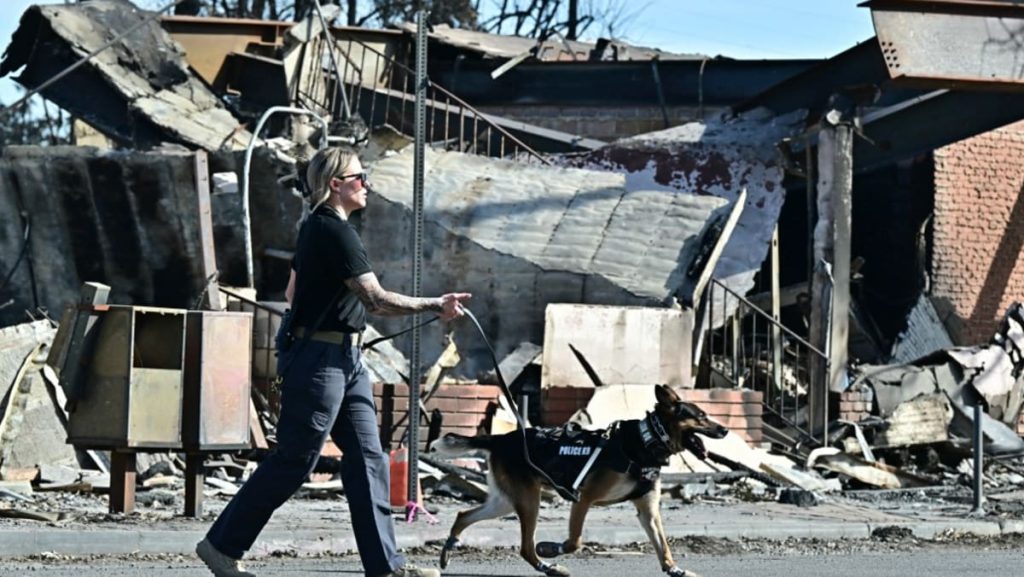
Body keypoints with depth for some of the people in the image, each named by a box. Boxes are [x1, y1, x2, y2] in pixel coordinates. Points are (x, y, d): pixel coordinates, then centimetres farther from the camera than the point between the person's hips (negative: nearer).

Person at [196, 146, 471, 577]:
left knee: (368, 458, 5)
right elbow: (376, 299, -22)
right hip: (322, 360, -10)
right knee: (294, 461, -3)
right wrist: (435, 307, -18)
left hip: (346, 362, 10)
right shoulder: (335, 232, -18)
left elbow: (292, 293, 21)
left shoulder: (316, 228, 13)